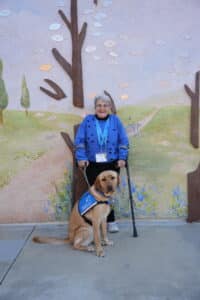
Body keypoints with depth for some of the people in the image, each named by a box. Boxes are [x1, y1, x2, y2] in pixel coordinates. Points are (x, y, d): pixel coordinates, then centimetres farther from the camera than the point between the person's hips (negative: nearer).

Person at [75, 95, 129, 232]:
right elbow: (79, 140, 0)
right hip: (93, 165, 0)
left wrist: (122, 158, -6)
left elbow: (123, 141, 2)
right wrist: (81, 158, -9)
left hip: (112, 164, 0)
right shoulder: (87, 120, 3)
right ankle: (111, 221, 18)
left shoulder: (116, 120, 4)